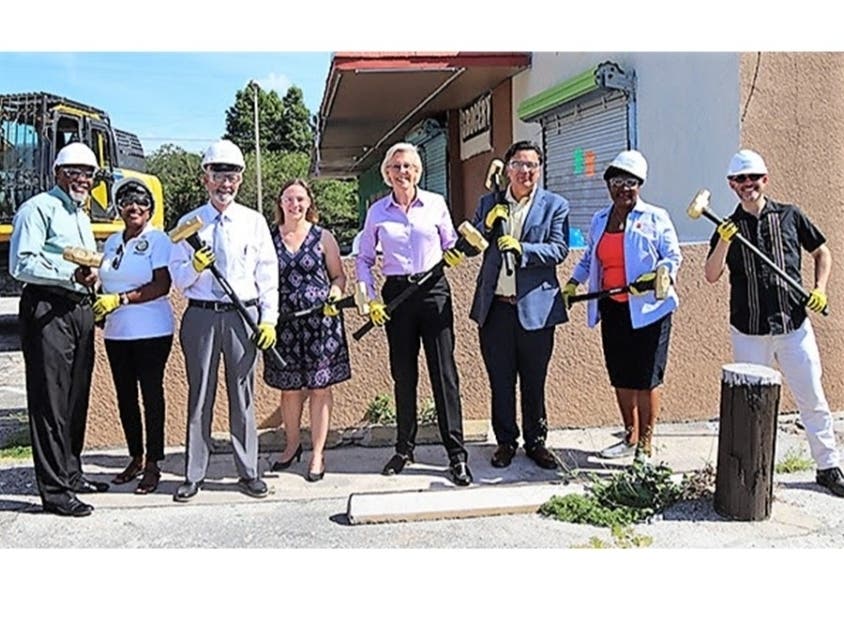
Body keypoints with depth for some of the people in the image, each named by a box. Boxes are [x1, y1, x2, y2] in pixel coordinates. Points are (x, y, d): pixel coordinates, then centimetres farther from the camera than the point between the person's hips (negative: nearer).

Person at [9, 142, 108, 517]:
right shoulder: (39, 209, -5)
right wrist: (72, 274, -23)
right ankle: (54, 490, -2)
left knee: (77, 397, 14)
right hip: (47, 311, -9)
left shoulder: (81, 215, 22)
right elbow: (21, 265, -16)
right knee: (50, 401, -6)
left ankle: (71, 473, 27)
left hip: (80, 309, 9)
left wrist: (91, 277, 14)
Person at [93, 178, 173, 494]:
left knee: (151, 394, 0)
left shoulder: (157, 239, -6)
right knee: (125, 396, 11)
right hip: (117, 333, 7)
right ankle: (135, 458, 24)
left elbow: (161, 286, -14)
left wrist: (120, 299, -18)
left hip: (151, 332, -6)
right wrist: (99, 305, 1)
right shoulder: (112, 242, 14)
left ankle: (152, 465, 8)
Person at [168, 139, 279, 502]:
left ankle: (248, 472, 17)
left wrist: (269, 319, -1)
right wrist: (194, 267, -15)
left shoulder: (254, 221, 8)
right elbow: (177, 277, 6)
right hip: (201, 315, 0)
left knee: (243, 395, 6)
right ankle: (194, 475, 15)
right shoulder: (189, 223, 8)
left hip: (243, 315, 0)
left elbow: (267, 272, 6)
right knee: (200, 395, 5)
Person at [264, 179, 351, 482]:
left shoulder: (323, 237, 4)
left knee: (319, 386, 3)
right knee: (289, 387, 9)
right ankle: (292, 444, 30)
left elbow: (338, 275, 8)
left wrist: (335, 292, -12)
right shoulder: (270, 238, 7)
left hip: (320, 319, -1)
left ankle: (317, 454, 13)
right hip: (285, 321, 1)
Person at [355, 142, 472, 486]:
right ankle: (404, 448, 23)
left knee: (444, 371, -3)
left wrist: (454, 253, -12)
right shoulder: (377, 212, 5)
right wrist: (370, 299, 0)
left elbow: (451, 246, 11)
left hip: (434, 290, -1)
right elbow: (363, 259, 10)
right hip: (396, 294, 1)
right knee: (403, 374, 8)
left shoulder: (436, 203, 2)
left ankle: (457, 454, 2)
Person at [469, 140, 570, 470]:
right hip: (494, 307, 2)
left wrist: (521, 248, -22)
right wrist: (486, 225, -10)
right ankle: (505, 441, 24)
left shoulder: (555, 205, 2)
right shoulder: (488, 203, 10)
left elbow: (558, 250, -8)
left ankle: (536, 442, 25)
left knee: (534, 381, 9)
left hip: (536, 307, -2)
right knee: (500, 381, 10)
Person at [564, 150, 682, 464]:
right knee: (620, 376, 11)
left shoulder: (655, 218, -1)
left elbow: (673, 256, -3)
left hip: (647, 308, -5)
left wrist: (662, 274, -22)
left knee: (646, 377, -2)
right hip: (612, 309, 5)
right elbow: (588, 258, 22)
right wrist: (571, 285, 8)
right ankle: (630, 436, 27)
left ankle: (645, 445, 9)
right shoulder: (599, 220, 14)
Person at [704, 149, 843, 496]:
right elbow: (711, 276, -7)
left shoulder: (790, 216, 4)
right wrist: (724, 242, -22)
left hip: (795, 326, 0)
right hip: (748, 331, 0)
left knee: (813, 399, 6)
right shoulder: (729, 227, 4)